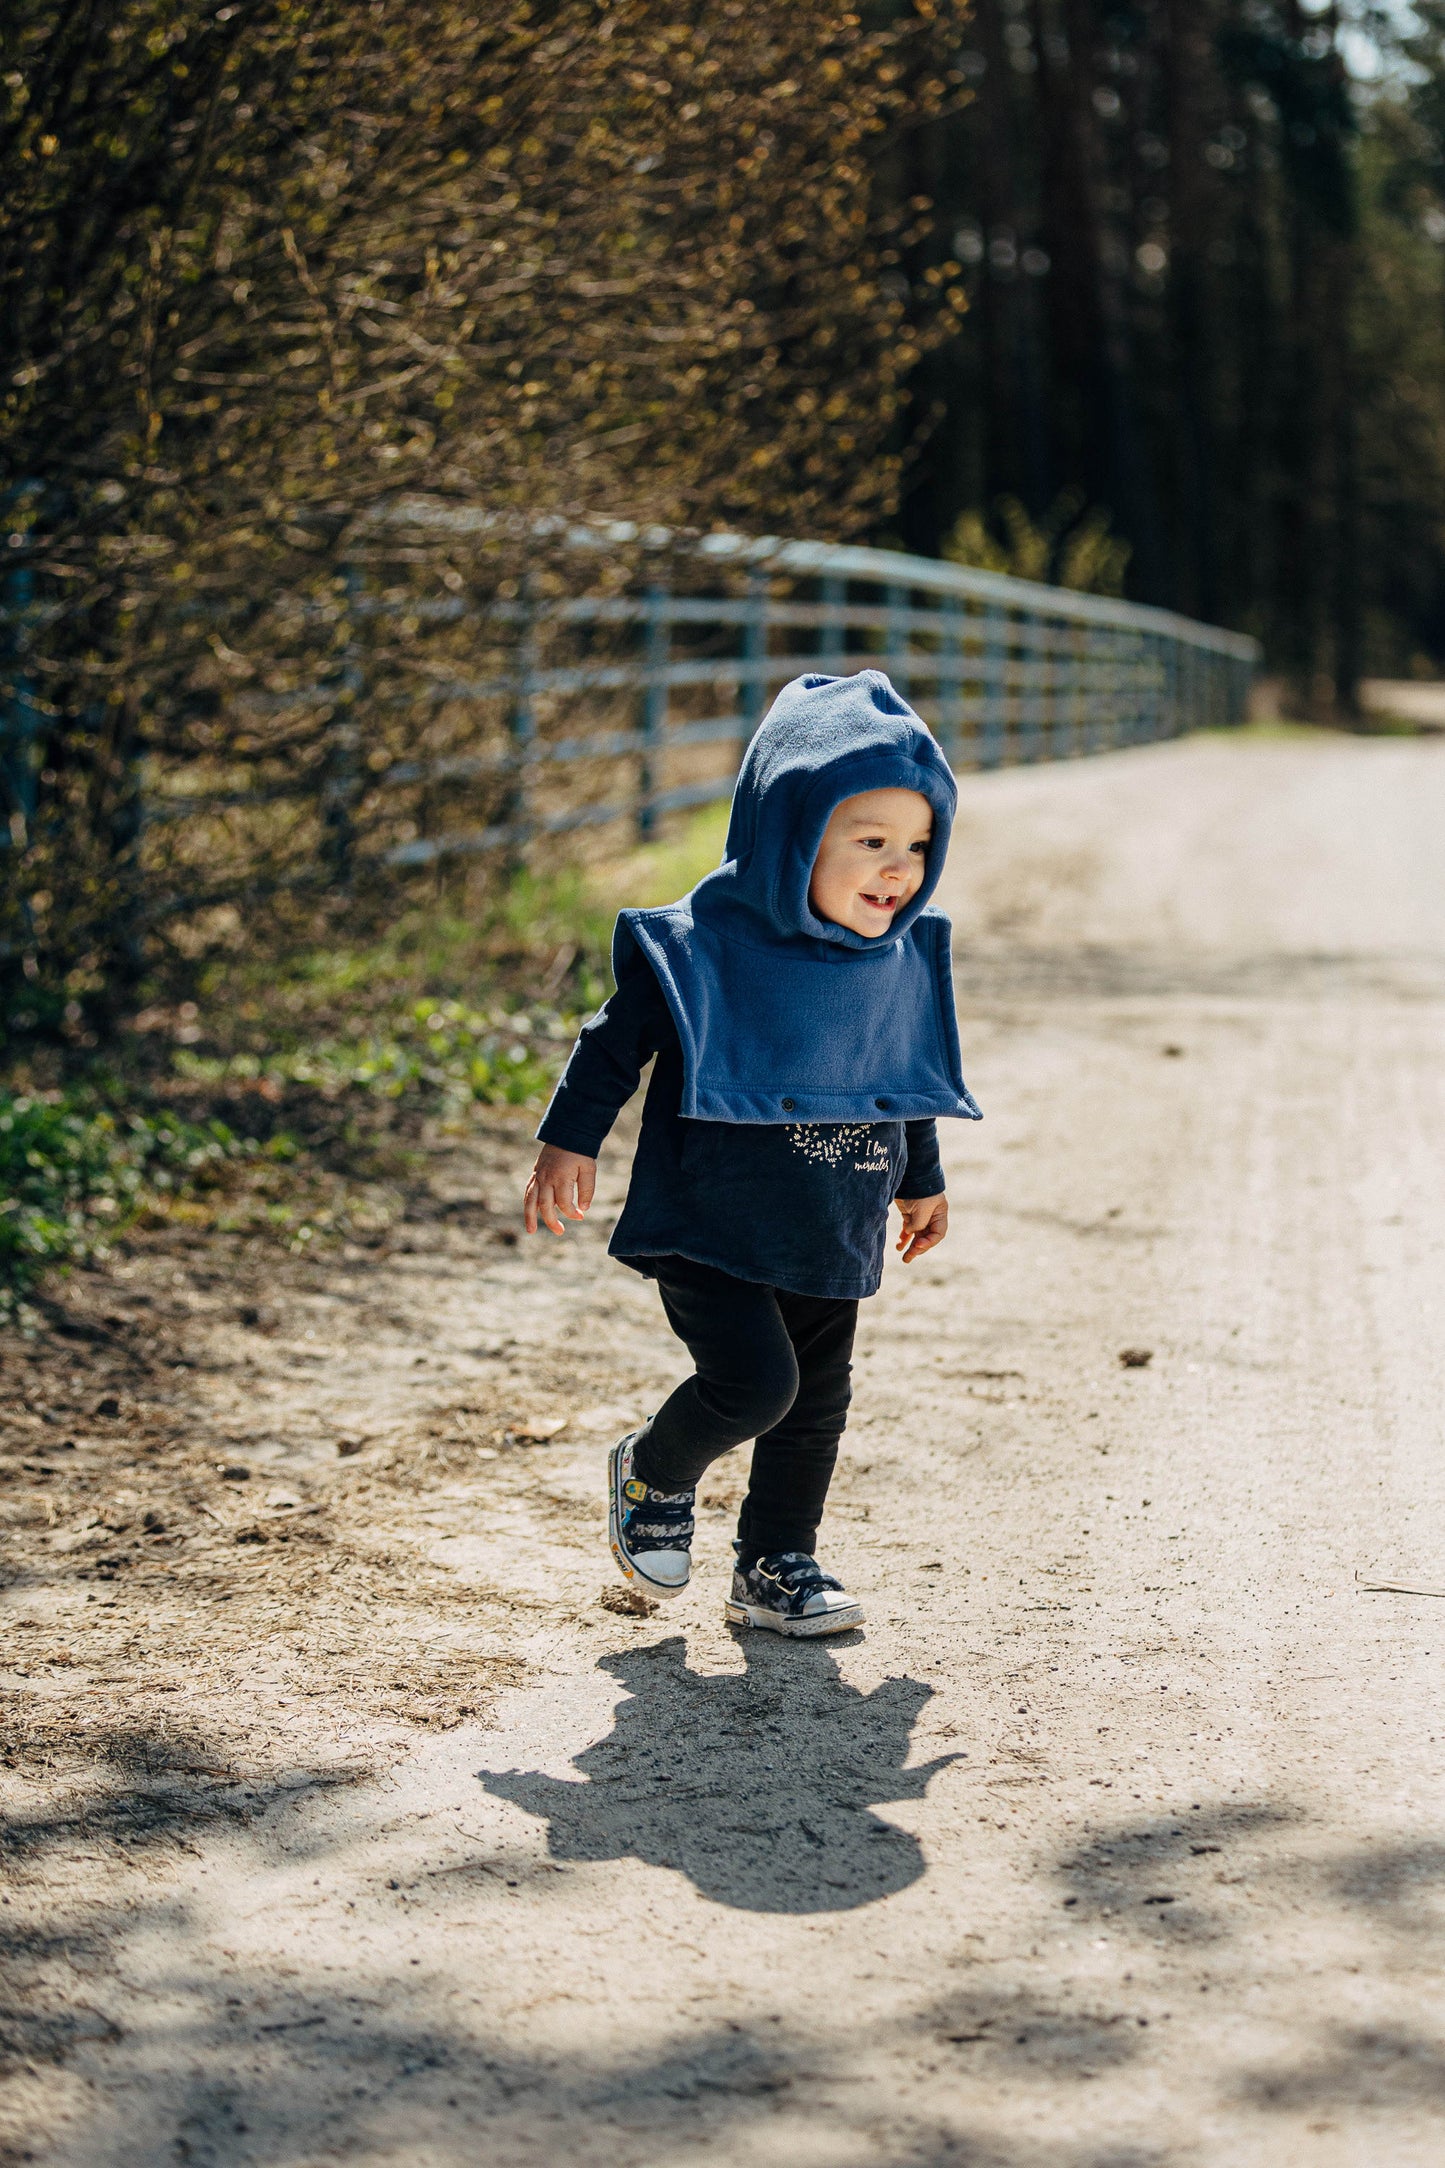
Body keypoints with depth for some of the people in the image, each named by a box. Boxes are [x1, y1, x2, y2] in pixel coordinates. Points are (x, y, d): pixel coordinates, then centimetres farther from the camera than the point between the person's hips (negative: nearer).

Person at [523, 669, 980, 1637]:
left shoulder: (903, 964, 1)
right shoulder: (710, 946, -18)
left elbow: (910, 1082, 18)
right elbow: (618, 1039, -7)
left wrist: (923, 1182, 27)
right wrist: (571, 1140, -9)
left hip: (831, 1238, 6)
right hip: (711, 1228, -6)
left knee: (818, 1401, 11)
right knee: (755, 1380, -16)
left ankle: (778, 1564, 27)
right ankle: (654, 1475, 14)